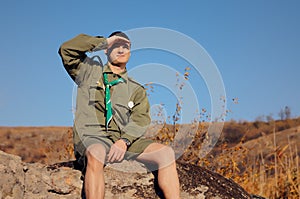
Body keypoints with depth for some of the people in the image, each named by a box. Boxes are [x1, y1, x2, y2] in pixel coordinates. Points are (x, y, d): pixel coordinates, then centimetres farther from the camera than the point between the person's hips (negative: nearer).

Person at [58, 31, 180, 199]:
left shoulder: (136, 89, 21)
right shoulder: (90, 71, 20)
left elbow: (141, 120, 5)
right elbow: (67, 49, 6)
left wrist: (124, 141, -16)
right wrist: (104, 41, 8)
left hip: (125, 140, 3)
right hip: (92, 137, -3)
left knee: (166, 153, -21)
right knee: (96, 153, -39)